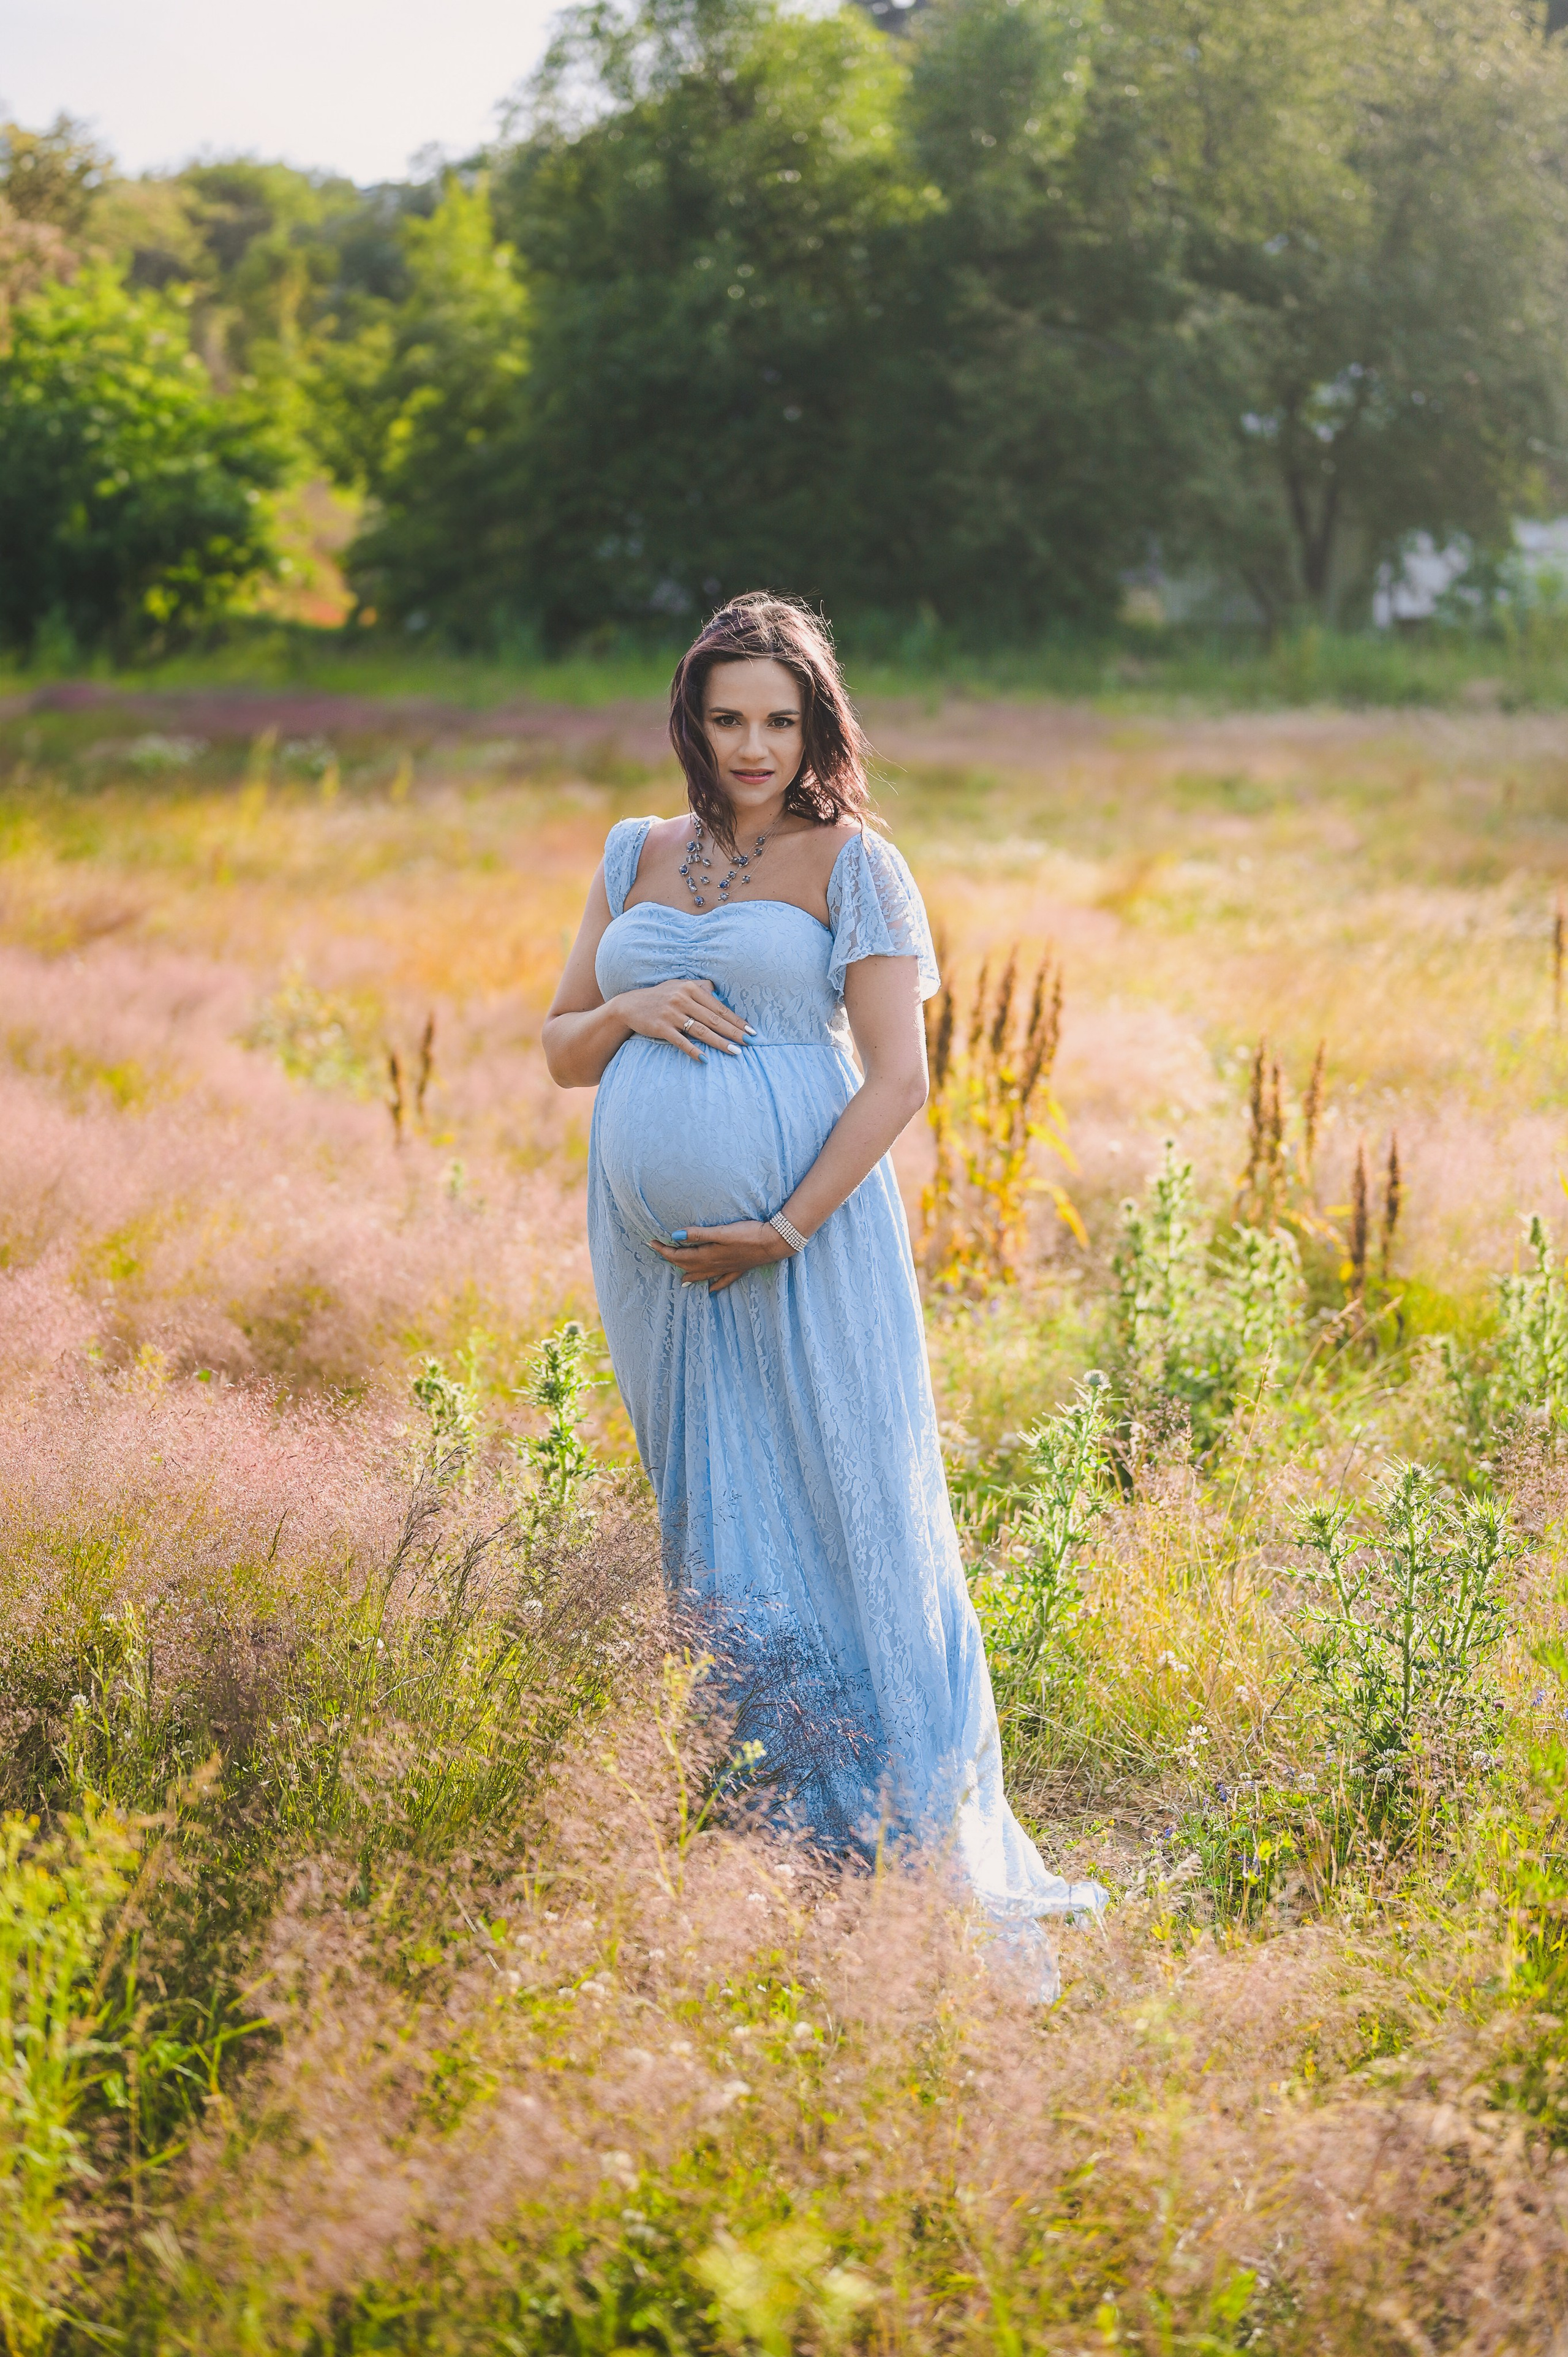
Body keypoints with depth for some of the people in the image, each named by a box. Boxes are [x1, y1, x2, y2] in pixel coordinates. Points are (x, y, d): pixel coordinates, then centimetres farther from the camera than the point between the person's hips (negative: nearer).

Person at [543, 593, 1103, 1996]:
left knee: (848, 1516, -6)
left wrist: (785, 1231, -15)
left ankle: (933, 1843, 0)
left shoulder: (853, 865, -1)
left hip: (804, 1242, -5)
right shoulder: (638, 858, 14)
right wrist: (628, 1011, -5)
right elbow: (560, 1050, 17)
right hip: (656, 1250, 5)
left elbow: (899, 1077, -7)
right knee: (714, 1539, 7)